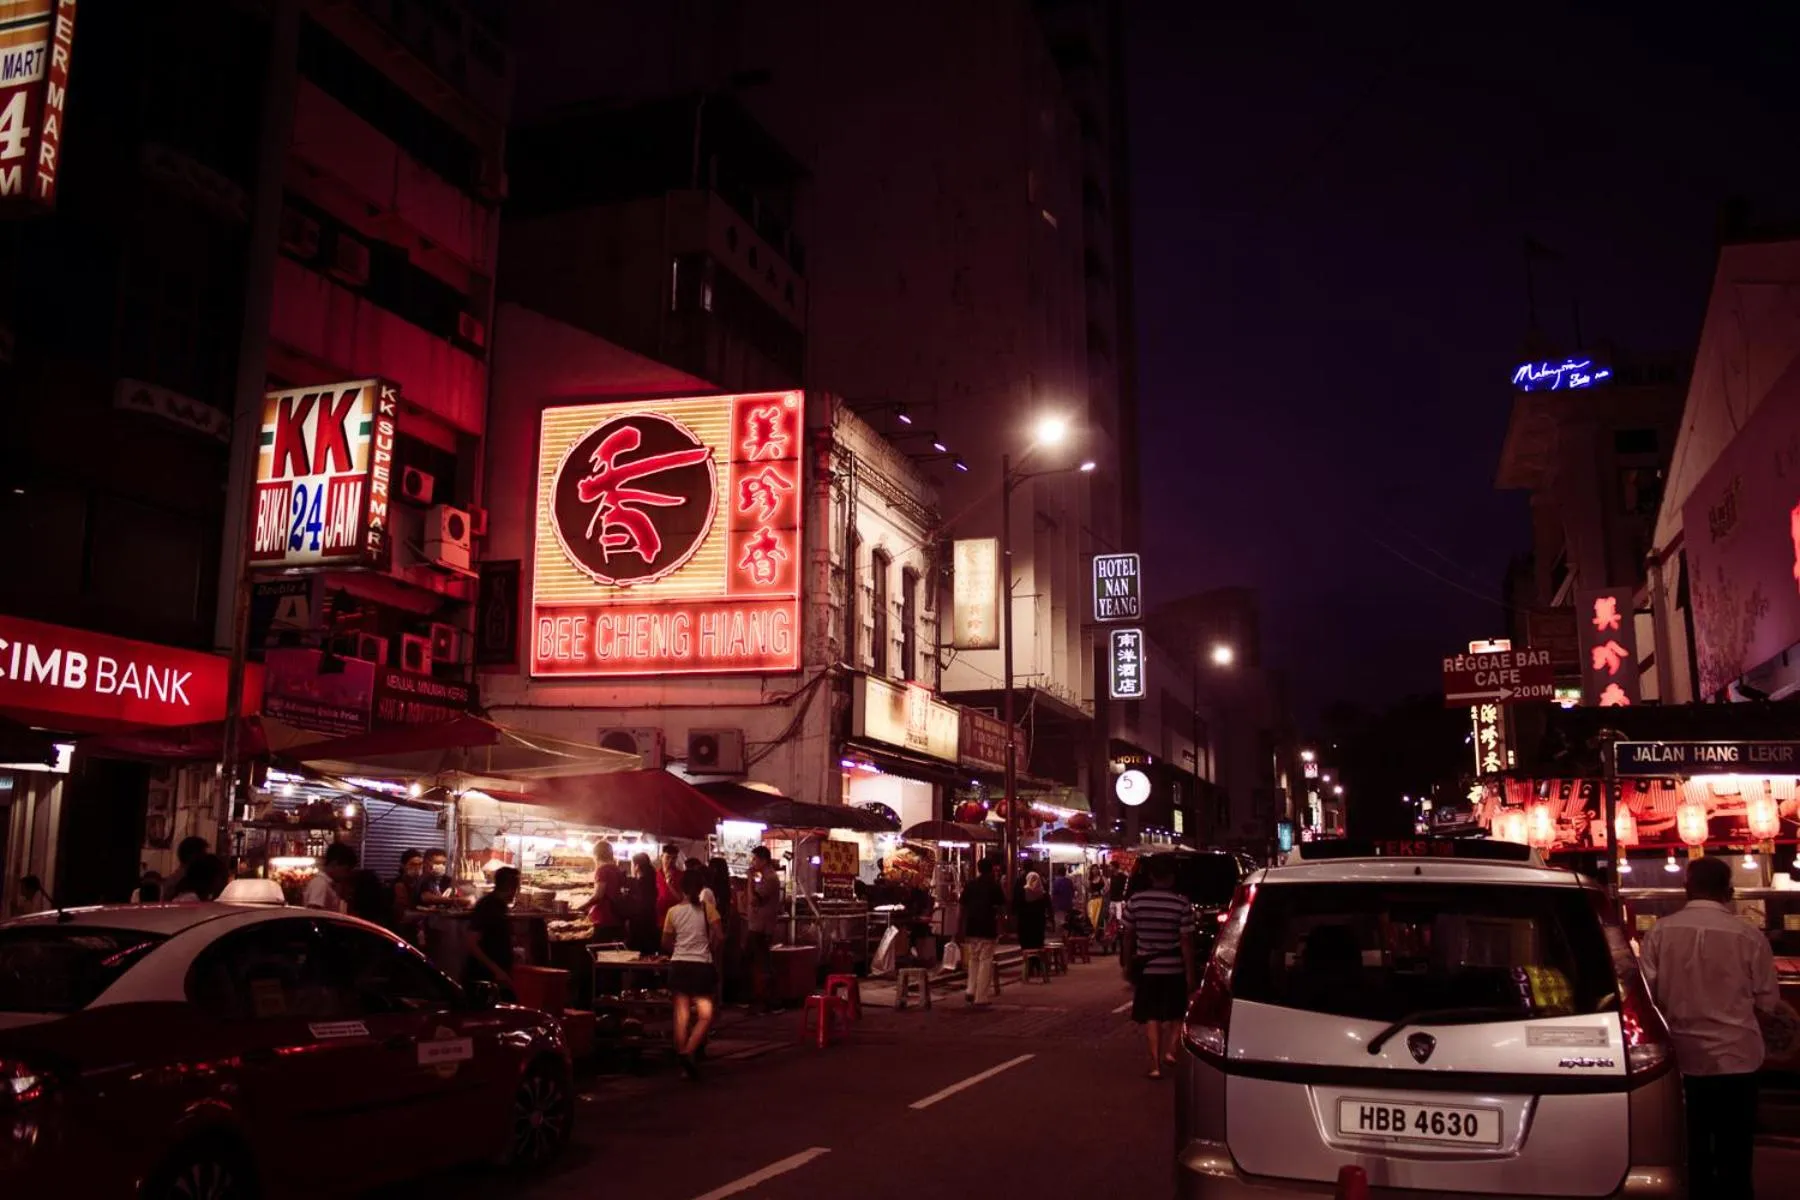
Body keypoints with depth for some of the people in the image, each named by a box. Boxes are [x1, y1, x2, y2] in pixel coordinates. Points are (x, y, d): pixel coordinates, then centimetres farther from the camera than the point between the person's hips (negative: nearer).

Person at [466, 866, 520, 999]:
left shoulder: (500, 906, 12)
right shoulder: (485, 907, -15)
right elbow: (470, 944, -23)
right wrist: (497, 970, -25)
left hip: (499, 979, 9)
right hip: (483, 980, -9)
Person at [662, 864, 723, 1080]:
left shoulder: (673, 911, 3)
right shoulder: (707, 908, -4)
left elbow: (666, 943, 8)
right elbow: (719, 936, -8)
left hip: (678, 965, 3)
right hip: (701, 965, -3)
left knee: (682, 1015, 5)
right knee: (705, 1015, 3)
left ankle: (683, 1063, 7)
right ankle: (688, 1052, -15)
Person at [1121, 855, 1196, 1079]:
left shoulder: (1135, 901, -6)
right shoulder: (1181, 903, -13)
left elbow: (1127, 936, 0)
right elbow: (1186, 941, -13)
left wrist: (1128, 965, 12)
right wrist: (1190, 974, -7)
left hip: (1146, 968, 2)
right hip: (1174, 968, -1)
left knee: (1152, 1017, 10)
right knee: (1176, 1014, 20)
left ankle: (1156, 1063, 3)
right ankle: (1171, 1049, 5)